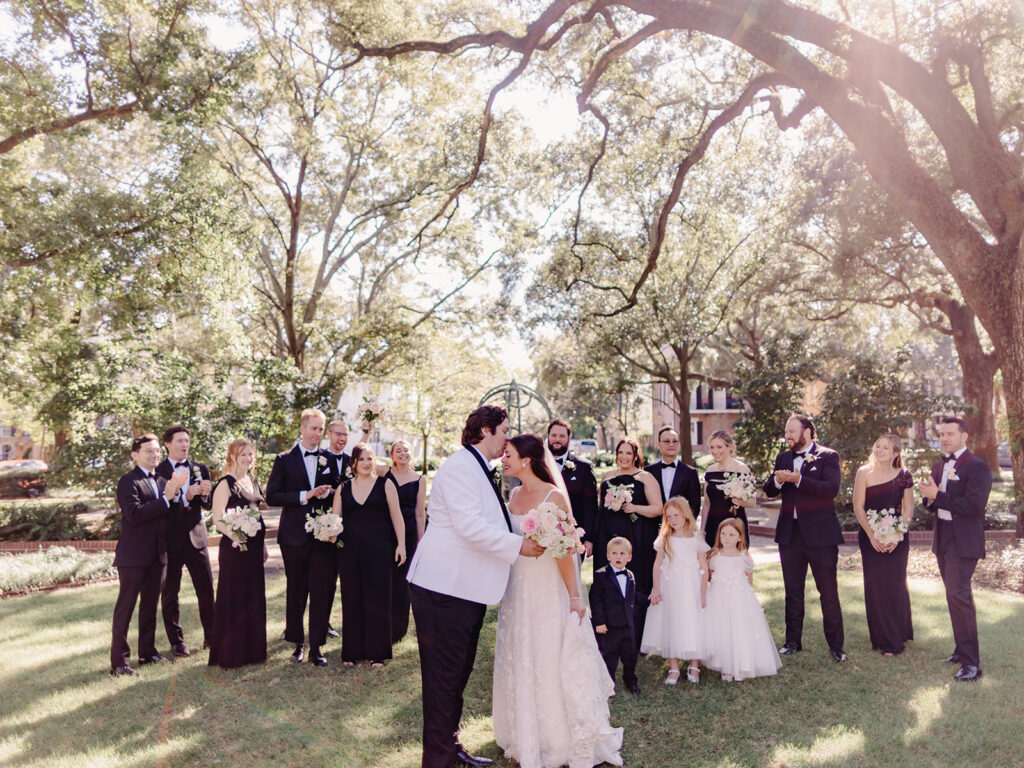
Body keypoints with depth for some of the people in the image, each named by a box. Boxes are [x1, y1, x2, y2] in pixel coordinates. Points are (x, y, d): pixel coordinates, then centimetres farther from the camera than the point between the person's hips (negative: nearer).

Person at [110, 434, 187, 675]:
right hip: (133, 555, -7)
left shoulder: (162, 481, 14)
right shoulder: (128, 481, -10)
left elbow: (167, 517, 12)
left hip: (157, 555, 8)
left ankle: (147, 652, 27)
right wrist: (165, 498, -23)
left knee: (150, 605, 16)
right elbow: (134, 514, -23)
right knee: (125, 608, 0)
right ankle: (118, 661, 6)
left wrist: (175, 493, -4)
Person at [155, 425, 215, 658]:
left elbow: (209, 504, 7)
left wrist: (205, 494, -14)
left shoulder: (200, 469, 8)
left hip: (195, 536, 3)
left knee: (206, 588, 4)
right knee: (170, 593, 7)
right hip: (170, 539, -3)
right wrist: (185, 497, -26)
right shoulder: (157, 472, -5)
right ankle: (176, 642, 19)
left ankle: (211, 636, 17)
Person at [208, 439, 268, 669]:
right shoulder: (225, 484, -10)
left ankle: (251, 650, 24)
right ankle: (229, 654, 10)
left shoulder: (252, 481, 12)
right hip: (235, 547, -7)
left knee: (254, 598, 12)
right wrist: (232, 534, -33)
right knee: (233, 599, -1)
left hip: (254, 547, 7)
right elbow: (217, 520, -14)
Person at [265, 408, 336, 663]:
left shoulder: (330, 460, 7)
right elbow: (272, 497, -6)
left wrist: (327, 493, -8)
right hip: (295, 535, -1)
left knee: (322, 592, -1)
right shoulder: (285, 460, 1)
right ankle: (297, 643, 25)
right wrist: (305, 495, -16)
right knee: (295, 592, 11)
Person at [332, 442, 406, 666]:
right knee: (351, 599, 7)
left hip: (378, 549, -2)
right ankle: (352, 651, 18)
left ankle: (376, 652, 12)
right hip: (350, 550, 2)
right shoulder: (343, 488, 10)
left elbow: (396, 516, 1)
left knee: (377, 598, 1)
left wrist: (401, 544, -6)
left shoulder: (385, 484, 3)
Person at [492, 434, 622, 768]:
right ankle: (528, 739, 32)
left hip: (549, 588, -6)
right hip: (517, 588, 6)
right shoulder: (514, 495, 6)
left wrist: (574, 596, -17)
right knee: (521, 663, 14)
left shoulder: (553, 496, -14)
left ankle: (577, 741, 22)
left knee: (552, 662, 3)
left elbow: (565, 549, -16)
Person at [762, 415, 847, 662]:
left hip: (820, 533, -5)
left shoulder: (828, 456, -4)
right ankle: (793, 641, 22)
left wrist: (799, 480, -25)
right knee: (793, 591, 12)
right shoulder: (783, 457, 11)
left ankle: (835, 646, 10)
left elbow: (832, 489, -18)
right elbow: (769, 491, 7)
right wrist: (776, 480, -15)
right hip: (790, 533, 5)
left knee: (829, 591, 0)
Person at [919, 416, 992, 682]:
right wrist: (929, 497, -6)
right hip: (943, 539, 8)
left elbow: (973, 505, -21)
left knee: (959, 595, -13)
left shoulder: (977, 467, -12)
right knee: (954, 595, 15)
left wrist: (937, 496, -20)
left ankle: (971, 662, -7)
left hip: (964, 541, -8)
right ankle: (962, 649, 27)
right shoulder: (939, 466, 13)